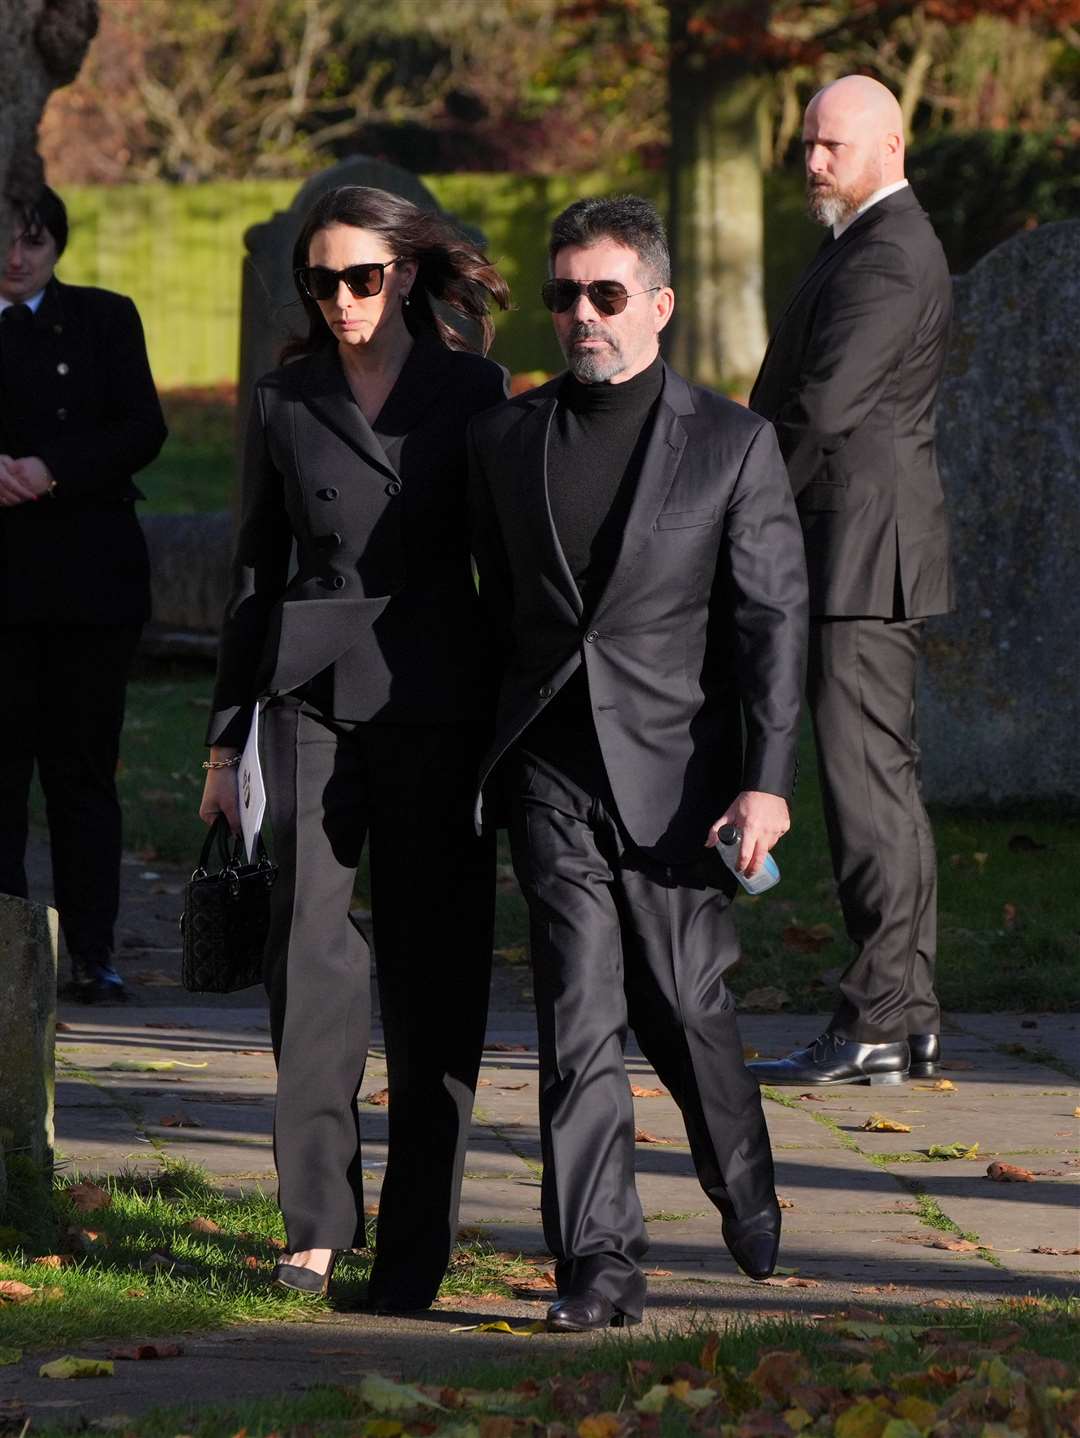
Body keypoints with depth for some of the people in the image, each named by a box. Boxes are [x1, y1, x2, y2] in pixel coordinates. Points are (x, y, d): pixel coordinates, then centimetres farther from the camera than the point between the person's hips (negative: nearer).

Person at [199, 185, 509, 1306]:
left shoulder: (472, 392, 5)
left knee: (435, 962, -2)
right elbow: (255, 572, 14)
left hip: (438, 699, -1)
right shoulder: (285, 402, 9)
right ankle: (317, 1221, -5)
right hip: (314, 698, 1)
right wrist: (225, 739, 11)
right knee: (310, 947, -9)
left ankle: (414, 1245, 3)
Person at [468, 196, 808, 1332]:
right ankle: (599, 1265, -6)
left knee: (685, 1004, 4)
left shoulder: (732, 445, 0)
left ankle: (748, 1191, 32)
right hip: (553, 775, 2)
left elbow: (773, 621, -3)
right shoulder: (505, 438, 9)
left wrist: (766, 782, -12)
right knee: (578, 1017, -6)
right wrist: (488, 749, 14)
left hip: (674, 769, -2)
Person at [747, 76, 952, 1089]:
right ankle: (905, 1014, 14)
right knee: (880, 778, 11)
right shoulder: (871, 245, 20)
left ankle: (877, 1023, -12)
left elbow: (823, 408, -20)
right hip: (854, 558, 11)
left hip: (862, 550, -11)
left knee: (864, 778, -11)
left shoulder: (887, 256, -14)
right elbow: (810, 400, 24)